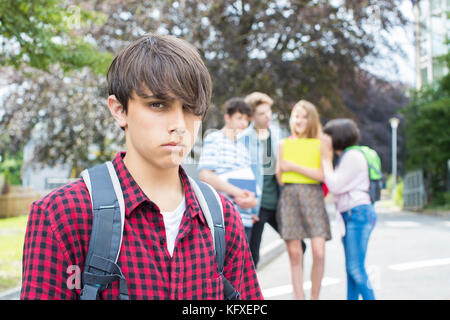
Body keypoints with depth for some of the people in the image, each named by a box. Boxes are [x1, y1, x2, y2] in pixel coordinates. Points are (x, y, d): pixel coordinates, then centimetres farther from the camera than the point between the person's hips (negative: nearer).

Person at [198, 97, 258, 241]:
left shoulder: (243, 148, 23)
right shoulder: (214, 139, 1)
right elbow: (205, 175, -12)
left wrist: (252, 199, -2)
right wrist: (235, 191, -18)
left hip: (245, 218, 7)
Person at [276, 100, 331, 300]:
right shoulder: (284, 144, 12)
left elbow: (321, 175, -5)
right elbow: (280, 179, 9)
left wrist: (294, 167, -9)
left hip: (313, 197, -1)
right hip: (289, 196, 1)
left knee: (319, 252, -9)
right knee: (294, 253, -1)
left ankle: (314, 297, 7)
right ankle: (298, 296, 7)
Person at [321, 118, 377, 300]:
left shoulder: (353, 156, -12)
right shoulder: (345, 157, 18)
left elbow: (335, 186, -14)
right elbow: (335, 186, 14)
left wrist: (326, 159, -5)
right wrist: (327, 159, 12)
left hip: (359, 214, -10)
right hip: (349, 216, 10)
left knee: (356, 268, -11)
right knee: (351, 268, 11)